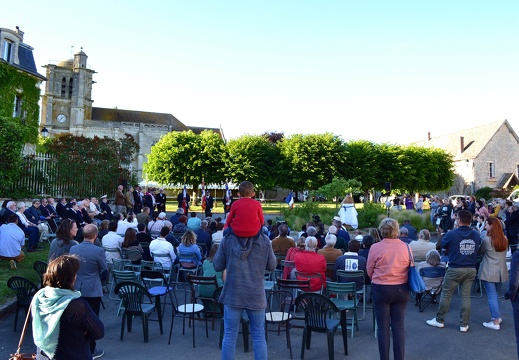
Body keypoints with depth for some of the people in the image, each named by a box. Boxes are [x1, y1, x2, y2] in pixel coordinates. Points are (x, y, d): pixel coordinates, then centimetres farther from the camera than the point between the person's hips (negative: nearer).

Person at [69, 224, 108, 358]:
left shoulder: (73, 249, -3)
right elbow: (104, 271, -10)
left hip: (76, 289, 5)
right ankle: (91, 350, 17)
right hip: (93, 290, -5)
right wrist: (101, 280, 11)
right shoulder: (98, 251, -18)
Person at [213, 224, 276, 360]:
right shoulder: (264, 241, -6)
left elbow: (217, 266, 0)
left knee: (229, 336, 9)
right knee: (259, 337, 12)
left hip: (233, 295, 0)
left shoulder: (227, 240, -7)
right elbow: (272, 266, 3)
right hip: (256, 296, 0)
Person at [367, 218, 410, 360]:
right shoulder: (405, 247, -5)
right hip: (401, 290, 2)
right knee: (399, 326, 11)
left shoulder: (375, 247, -11)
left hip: (381, 289, -2)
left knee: (383, 326, 8)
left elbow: (369, 271, -1)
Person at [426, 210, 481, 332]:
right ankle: (464, 324, 15)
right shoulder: (476, 235, 1)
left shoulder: (452, 234, -13)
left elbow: (442, 244, 4)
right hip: (471, 269, 5)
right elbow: (479, 245, 18)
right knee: (466, 296, 10)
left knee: (446, 294, 7)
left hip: (455, 269, -4)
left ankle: (439, 320, 17)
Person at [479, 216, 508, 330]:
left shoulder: (487, 240, -15)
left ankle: (495, 322, 0)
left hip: (489, 272, -6)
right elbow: (503, 254, 17)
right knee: (495, 295, 19)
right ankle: (497, 316, 27)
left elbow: (479, 252, -1)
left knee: (492, 296, -2)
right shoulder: (504, 240, 4)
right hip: (501, 272, 6)